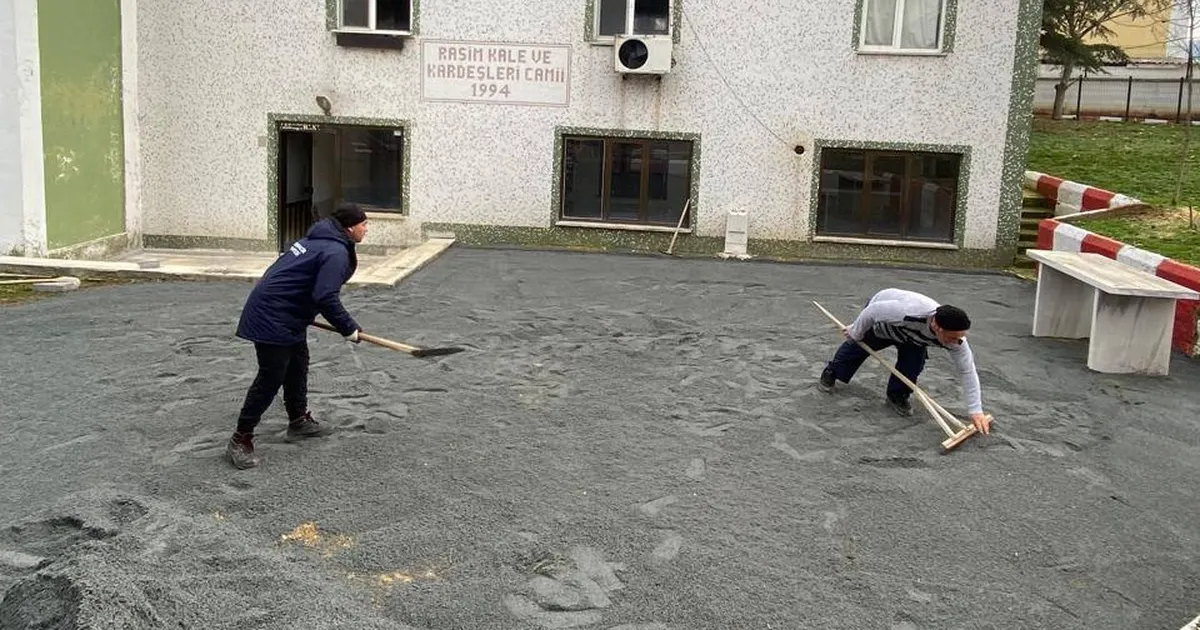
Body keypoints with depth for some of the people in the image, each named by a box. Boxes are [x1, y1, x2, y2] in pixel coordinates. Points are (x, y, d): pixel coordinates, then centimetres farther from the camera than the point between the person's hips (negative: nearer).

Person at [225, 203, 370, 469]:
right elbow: (325, 297, -26)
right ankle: (240, 440, -1)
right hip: (272, 319, -11)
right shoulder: (336, 253, -18)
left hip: (287, 317, 11)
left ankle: (298, 420, 37)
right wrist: (349, 328, -17)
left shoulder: (319, 240, 14)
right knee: (270, 379, -7)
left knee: (298, 366, 21)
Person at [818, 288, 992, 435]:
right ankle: (832, 372, 47)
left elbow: (967, 371, -27)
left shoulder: (954, 334, -35)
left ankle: (897, 395, 7)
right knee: (856, 347, 18)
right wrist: (855, 332, -16)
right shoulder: (909, 312, -50)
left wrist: (976, 411, -30)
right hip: (880, 323, -3)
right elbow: (873, 310, -33)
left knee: (914, 362, -19)